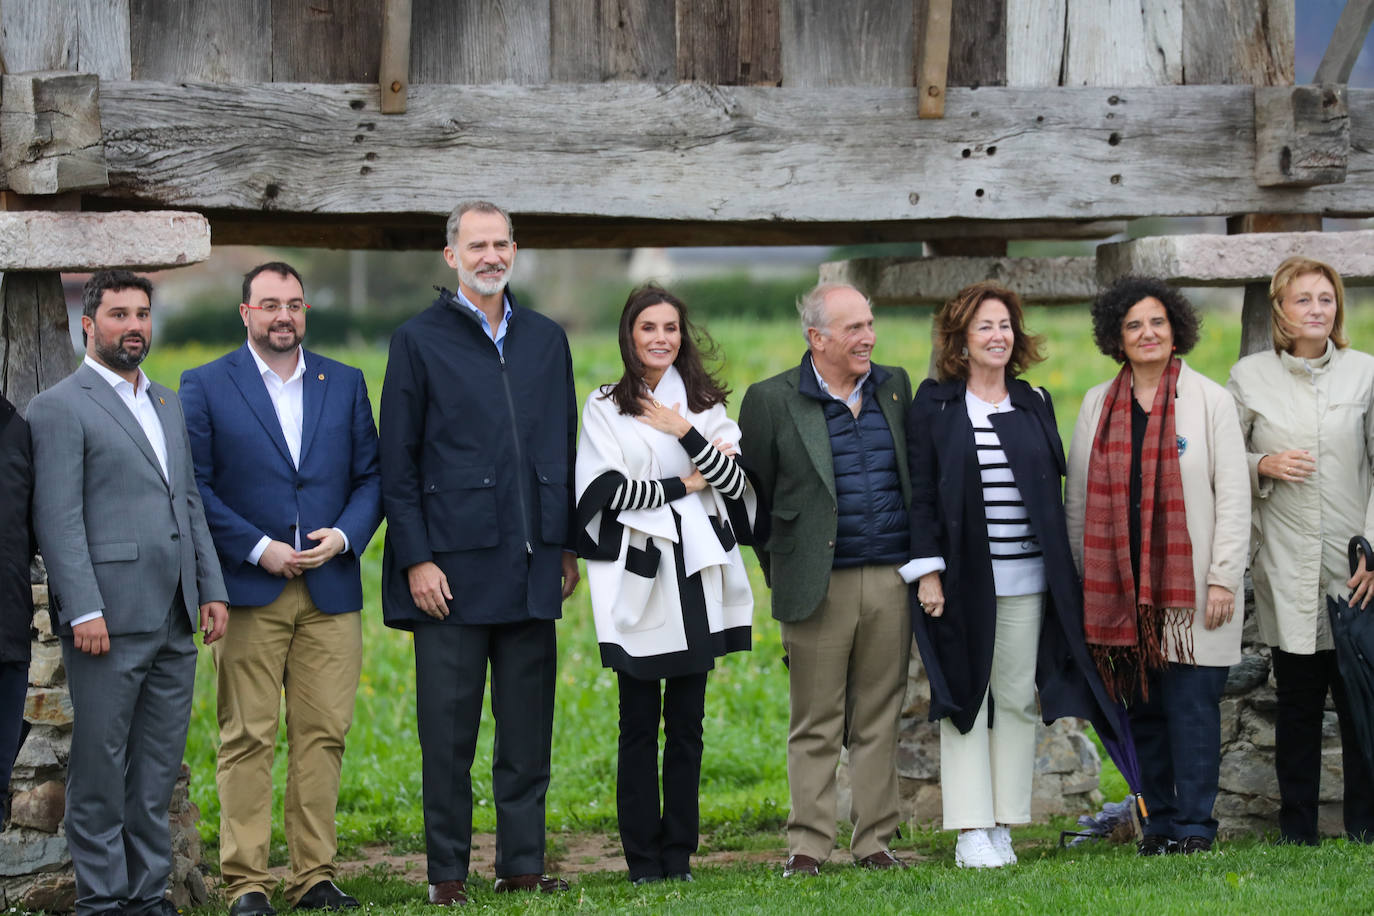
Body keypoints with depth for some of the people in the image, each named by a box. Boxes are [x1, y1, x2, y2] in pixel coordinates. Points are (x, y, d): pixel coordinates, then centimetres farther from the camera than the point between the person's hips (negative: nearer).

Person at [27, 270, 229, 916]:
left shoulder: (166, 404, 19)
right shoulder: (59, 408, -4)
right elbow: (57, 519, -11)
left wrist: (211, 589, 13)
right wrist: (83, 611, -17)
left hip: (174, 620, 7)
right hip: (110, 620, -7)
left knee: (159, 766, 9)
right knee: (100, 766, -2)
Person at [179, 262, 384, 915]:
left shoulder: (345, 384, 13)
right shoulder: (205, 387, 4)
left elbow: (371, 477, 12)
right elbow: (195, 487, -2)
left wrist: (343, 536, -6)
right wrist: (257, 548, -10)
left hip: (330, 589, 3)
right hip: (248, 590, -3)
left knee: (323, 735, 2)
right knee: (246, 739, -3)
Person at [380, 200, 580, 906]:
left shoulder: (546, 340, 13)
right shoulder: (419, 341, 1)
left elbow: (564, 449, 15)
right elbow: (397, 463, -2)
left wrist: (567, 546, 9)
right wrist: (416, 559, -9)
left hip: (532, 569, 4)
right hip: (452, 567, -4)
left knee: (528, 725, 6)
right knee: (448, 728, 0)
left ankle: (523, 864, 13)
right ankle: (447, 870, 7)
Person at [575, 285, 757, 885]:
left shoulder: (706, 405, 13)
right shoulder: (606, 407, 5)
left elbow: (735, 482, 2)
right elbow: (607, 489, -7)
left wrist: (685, 433, -8)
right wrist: (682, 485, -6)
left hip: (695, 571, 2)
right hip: (638, 574, -2)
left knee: (687, 722, 4)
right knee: (639, 723, -1)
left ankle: (680, 854, 10)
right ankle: (642, 858, 4)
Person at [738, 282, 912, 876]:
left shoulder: (895, 387, 10)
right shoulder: (771, 401, -2)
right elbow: (753, 493, 4)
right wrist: (781, 571, 7)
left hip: (891, 581, 3)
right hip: (818, 583, -3)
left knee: (879, 717, 6)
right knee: (815, 724, 0)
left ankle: (875, 842, 11)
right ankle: (807, 847, 4)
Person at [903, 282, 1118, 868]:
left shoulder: (1034, 404, 12)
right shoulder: (934, 405, 1)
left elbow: (1052, 488, 13)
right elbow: (920, 494, -1)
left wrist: (1061, 571, 9)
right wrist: (928, 571, -9)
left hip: (1028, 578, 3)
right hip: (963, 577, -3)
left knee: (1018, 699, 3)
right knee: (965, 698, -1)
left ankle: (1004, 825, 9)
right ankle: (970, 831, 0)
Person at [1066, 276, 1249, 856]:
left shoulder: (1209, 399, 2)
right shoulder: (1097, 405, 11)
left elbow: (1233, 496, -1)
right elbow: (1078, 498, 14)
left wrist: (1223, 578, -8)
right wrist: (1080, 580, 10)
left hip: (1191, 585, -3)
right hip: (1120, 586, 3)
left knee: (1192, 703, -6)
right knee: (1143, 708, 4)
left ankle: (1194, 826, -2)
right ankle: (1159, 822, 12)